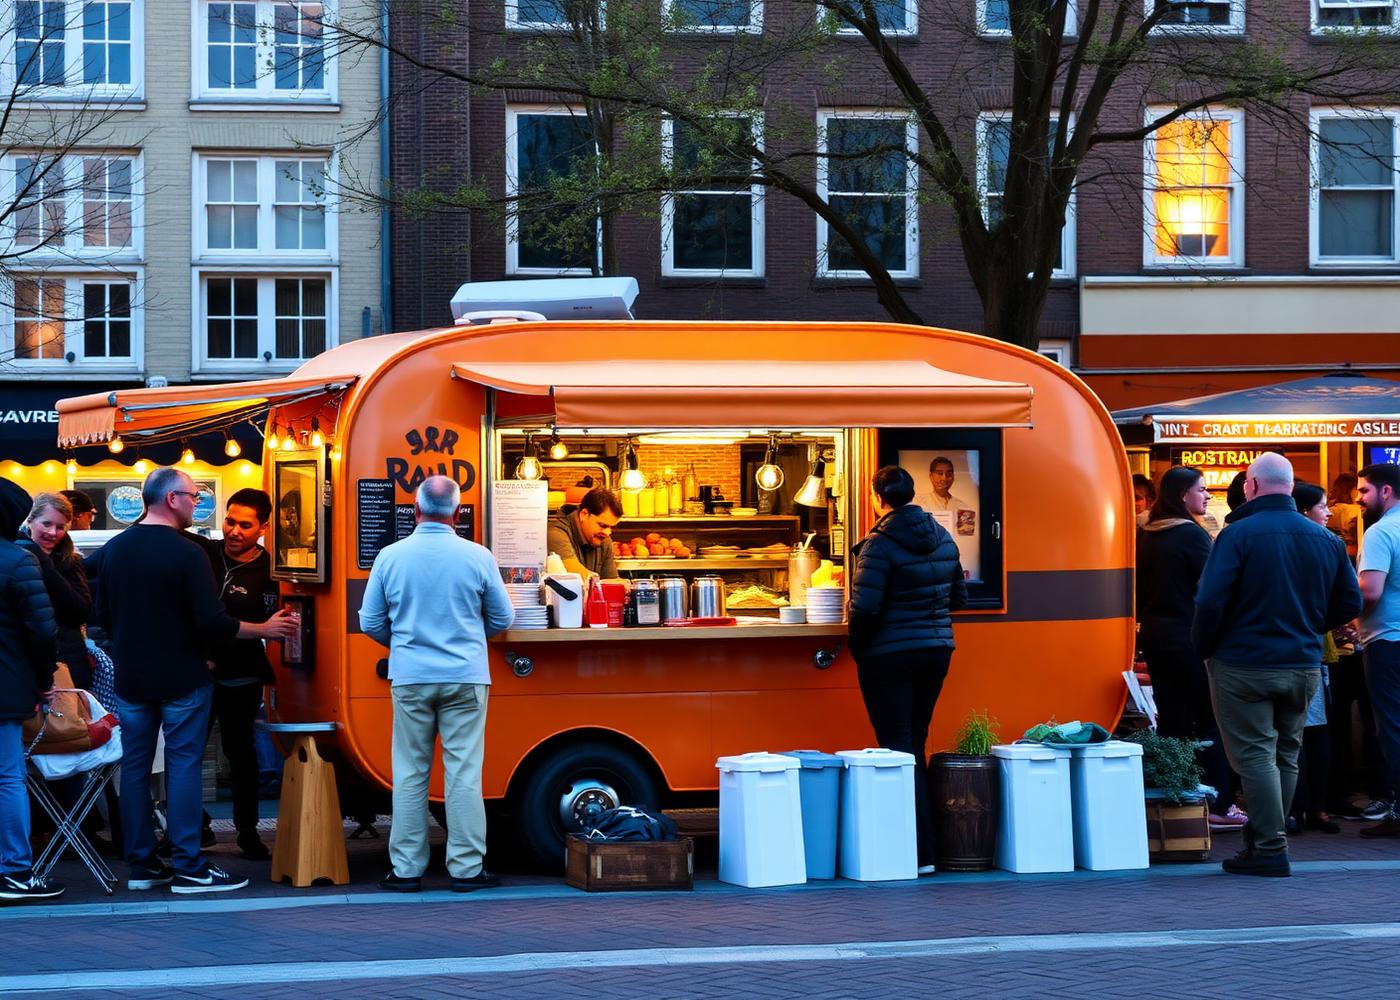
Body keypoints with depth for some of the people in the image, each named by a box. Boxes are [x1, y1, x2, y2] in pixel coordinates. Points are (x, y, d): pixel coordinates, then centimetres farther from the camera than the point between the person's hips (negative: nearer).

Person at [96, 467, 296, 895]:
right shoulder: (186, 554, -16)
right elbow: (213, 623, -19)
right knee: (183, 766, -1)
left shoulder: (114, 549, 3)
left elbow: (105, 616, 10)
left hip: (132, 678, 5)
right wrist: (266, 630, -6)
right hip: (181, 679, -5)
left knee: (135, 766, 9)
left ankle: (141, 865, 12)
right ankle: (188, 869, -2)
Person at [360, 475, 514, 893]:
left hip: (410, 679, 1)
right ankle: (466, 868, 4)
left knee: (410, 775, 7)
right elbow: (502, 619, 4)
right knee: (464, 774, 3)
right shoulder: (478, 557, -6)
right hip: (466, 678, -1)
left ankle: (406, 869, 10)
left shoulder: (390, 557, -3)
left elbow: (370, 622, 4)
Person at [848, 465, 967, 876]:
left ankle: (920, 854, -5)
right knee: (916, 742, 16)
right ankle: (923, 842, 20)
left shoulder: (881, 543, -17)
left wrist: (859, 647, -4)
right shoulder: (942, 537, 5)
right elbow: (958, 596, 12)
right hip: (936, 650, 7)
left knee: (898, 747, -2)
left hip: (890, 657, -7)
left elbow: (865, 607, -20)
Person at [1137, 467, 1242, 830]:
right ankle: (1218, 806, -2)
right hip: (1188, 635, -7)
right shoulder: (1192, 534, -13)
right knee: (1210, 720, -1)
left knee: (1171, 719, 10)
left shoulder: (1147, 536, 9)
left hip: (1154, 635, 7)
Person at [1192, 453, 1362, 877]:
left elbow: (1210, 601, -18)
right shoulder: (1326, 539, 3)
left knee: (1254, 754, -1)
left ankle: (1269, 849, -5)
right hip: (1303, 665, 5)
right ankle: (1265, 837, 23)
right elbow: (1350, 602, 8)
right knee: (1286, 754, 16)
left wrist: (1205, 649, -3)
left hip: (1243, 664, -5)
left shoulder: (1238, 535, -14)